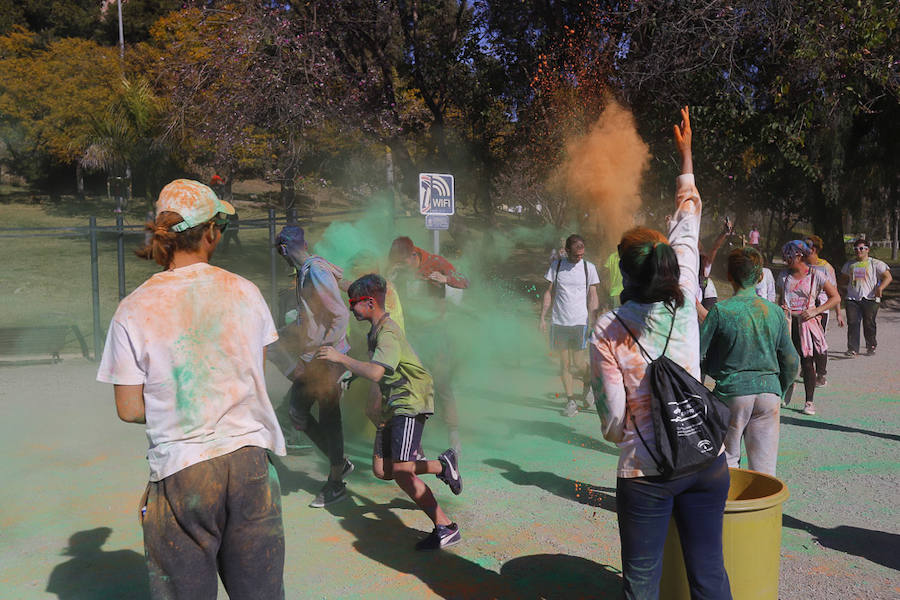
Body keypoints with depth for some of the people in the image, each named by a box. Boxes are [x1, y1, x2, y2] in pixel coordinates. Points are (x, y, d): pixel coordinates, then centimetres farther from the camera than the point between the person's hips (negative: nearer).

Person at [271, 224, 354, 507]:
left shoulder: (317, 272, -18)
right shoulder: (304, 272, 12)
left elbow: (341, 315, -23)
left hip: (327, 358, -9)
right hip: (311, 358, 9)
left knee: (329, 418, 1)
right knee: (298, 413, 11)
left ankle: (336, 484, 17)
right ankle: (339, 462, 26)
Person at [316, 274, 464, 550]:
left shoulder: (388, 333, -18)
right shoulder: (376, 330, 14)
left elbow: (375, 372, -34)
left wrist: (340, 357, -25)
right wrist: (378, 404, 25)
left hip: (410, 403, -10)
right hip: (393, 405, 10)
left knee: (401, 471, -15)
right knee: (382, 470, 8)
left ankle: (446, 528, -2)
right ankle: (443, 465, 22)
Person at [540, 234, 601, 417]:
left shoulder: (589, 267, 3)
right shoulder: (556, 265, 6)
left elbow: (593, 297, 4)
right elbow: (549, 293, 9)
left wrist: (592, 322, -2)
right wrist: (543, 317, 4)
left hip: (580, 322, -2)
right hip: (559, 321, 2)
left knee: (578, 362, -4)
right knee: (564, 364, 3)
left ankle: (588, 384, 27)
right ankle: (570, 401, 12)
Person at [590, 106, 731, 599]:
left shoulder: (606, 331, -13)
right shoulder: (684, 302, -4)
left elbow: (613, 419, -9)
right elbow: (688, 227, 11)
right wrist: (686, 155, 23)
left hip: (645, 472, -3)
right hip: (707, 461, 3)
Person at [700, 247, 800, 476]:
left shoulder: (721, 311, -10)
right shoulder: (775, 311, 2)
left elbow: (695, 353, -9)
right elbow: (791, 362, 8)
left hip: (733, 391, -3)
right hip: (769, 390, 3)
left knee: (727, 459, 12)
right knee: (764, 467, 9)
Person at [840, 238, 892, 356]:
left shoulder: (876, 263, 4)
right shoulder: (850, 264, 18)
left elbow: (888, 277, -3)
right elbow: (844, 278, 30)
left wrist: (880, 288, -18)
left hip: (870, 299, -3)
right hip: (852, 299, 3)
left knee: (869, 324, -1)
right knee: (852, 323, -8)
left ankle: (871, 346, 19)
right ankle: (853, 349, -8)